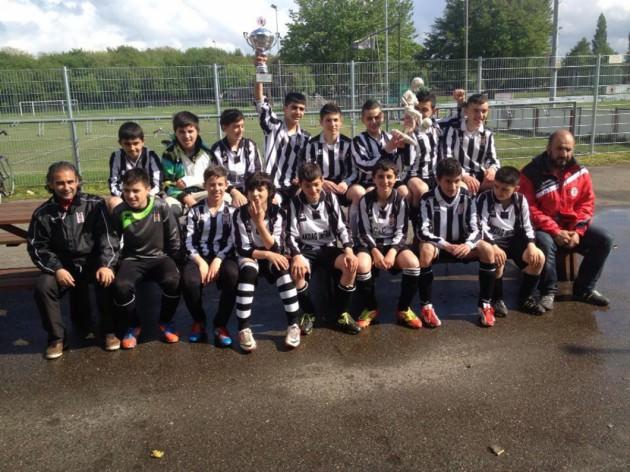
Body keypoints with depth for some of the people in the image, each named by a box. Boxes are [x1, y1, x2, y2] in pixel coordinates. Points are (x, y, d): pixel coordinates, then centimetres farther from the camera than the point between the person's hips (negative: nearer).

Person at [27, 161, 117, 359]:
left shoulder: (95, 204, -4)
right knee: (43, 287, -25)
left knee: (108, 280, -31)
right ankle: (57, 336, -3)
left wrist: (105, 265, -23)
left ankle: (109, 330, -8)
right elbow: (37, 248, 1)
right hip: (63, 265, 2)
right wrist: (57, 269, -16)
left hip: (94, 260, -2)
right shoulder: (43, 213, 0)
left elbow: (107, 237, -8)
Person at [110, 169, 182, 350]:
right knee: (121, 286, -30)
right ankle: (132, 326, 1)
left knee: (173, 280, -33)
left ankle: (166, 322, -3)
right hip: (132, 259, 1)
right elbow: (113, 243, 6)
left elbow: (173, 239, -1)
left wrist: (176, 263, -1)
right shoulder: (119, 212, -6)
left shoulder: (161, 207, -10)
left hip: (159, 257, -1)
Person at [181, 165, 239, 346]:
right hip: (199, 257, 1)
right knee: (189, 281, -33)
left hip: (223, 257, 0)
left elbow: (232, 242, -1)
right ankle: (199, 321, 0)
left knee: (233, 275, -36)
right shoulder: (195, 211, 11)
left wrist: (217, 261, -18)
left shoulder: (232, 211, 9)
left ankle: (220, 325, -14)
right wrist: (201, 262, -15)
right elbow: (188, 242, 2)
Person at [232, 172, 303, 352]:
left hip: (271, 257, 1)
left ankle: (294, 325, -25)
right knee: (248, 271, -35)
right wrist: (267, 254, -28)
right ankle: (244, 329, -29)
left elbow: (276, 249, -21)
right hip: (249, 257, -1)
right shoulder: (240, 214, -14)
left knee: (283, 269, -32)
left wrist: (260, 222, -30)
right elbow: (241, 249, -16)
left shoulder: (278, 213, -13)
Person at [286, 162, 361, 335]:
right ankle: (308, 314, -8)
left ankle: (342, 314, -9)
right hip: (306, 249, -1)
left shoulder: (330, 198, 0)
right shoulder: (295, 202, -5)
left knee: (352, 264, -29)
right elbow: (291, 235, -8)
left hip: (328, 247, 2)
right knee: (295, 271, -35)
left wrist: (348, 250, -17)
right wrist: (297, 256, -27)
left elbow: (341, 228, 1)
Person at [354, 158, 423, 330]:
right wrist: (375, 251, -21)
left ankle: (403, 309, -6)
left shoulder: (400, 200, -3)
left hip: (393, 243, 1)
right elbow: (364, 232, -5)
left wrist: (392, 252, -19)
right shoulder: (365, 200, -6)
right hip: (370, 244, -1)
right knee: (361, 265, -34)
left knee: (413, 263, -29)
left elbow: (401, 232, -3)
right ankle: (371, 308, -6)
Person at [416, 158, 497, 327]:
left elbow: (475, 229, -10)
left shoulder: (467, 197, -6)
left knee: (487, 249, -25)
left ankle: (485, 305, -13)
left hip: (460, 245, 3)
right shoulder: (428, 199, -14)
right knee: (425, 249, -37)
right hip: (437, 245, -3)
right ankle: (426, 306, -26)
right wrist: (446, 245, -34)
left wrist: (469, 244, -34)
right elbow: (422, 231, -20)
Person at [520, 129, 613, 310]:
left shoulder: (580, 171, 1)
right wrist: (555, 232, -21)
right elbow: (529, 209, -16)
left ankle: (584, 289, 4)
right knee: (545, 243, -36)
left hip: (572, 226, 5)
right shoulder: (531, 173, -13)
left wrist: (577, 231, -12)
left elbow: (587, 203, 3)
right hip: (544, 228, -5)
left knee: (604, 240, -12)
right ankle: (548, 291, -12)